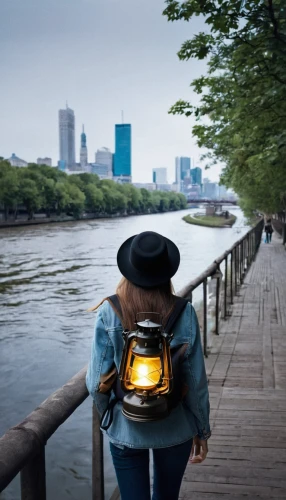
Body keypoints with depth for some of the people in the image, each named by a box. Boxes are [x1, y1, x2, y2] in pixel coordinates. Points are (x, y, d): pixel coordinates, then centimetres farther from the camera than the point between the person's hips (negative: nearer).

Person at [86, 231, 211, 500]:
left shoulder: (109, 312, -16)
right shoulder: (184, 313, -16)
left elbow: (97, 382, -12)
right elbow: (196, 380, -11)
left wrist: (107, 418, 9)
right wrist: (202, 429, 5)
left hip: (126, 430, -1)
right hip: (175, 428, 1)